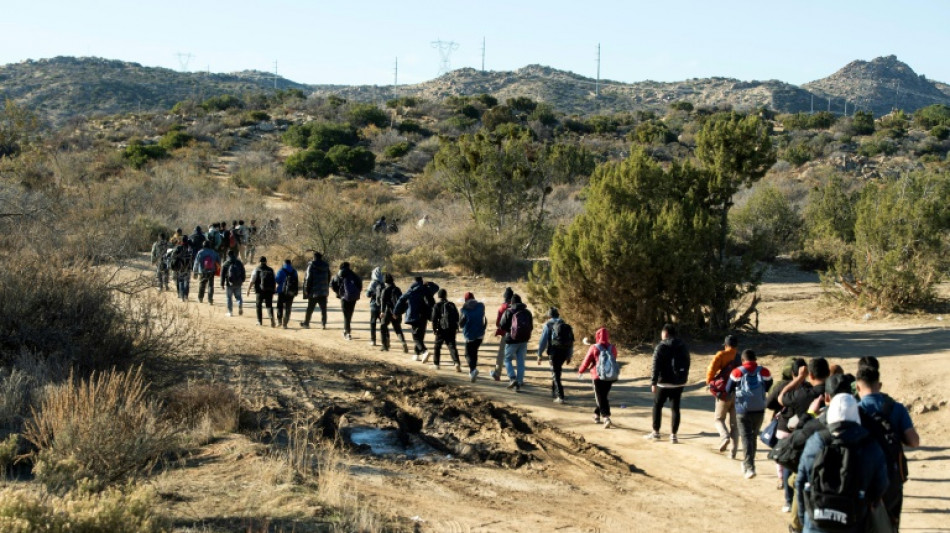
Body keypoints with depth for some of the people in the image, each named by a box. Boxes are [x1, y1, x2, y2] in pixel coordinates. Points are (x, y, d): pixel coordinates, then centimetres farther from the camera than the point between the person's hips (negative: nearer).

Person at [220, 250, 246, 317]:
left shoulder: (225, 264, -5)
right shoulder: (239, 263, 3)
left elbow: (222, 275, -4)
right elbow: (243, 273, 9)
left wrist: (222, 284, 3)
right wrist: (242, 280, 23)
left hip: (229, 284, -2)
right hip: (238, 283, 2)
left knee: (229, 298, 7)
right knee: (238, 296, 14)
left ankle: (230, 312, 8)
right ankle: (240, 306, -11)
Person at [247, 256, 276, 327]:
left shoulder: (257, 270, -2)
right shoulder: (271, 270, 8)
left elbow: (252, 281, -5)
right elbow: (275, 281, 10)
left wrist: (248, 290, 4)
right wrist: (274, 290, 20)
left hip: (260, 291, -2)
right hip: (269, 291, 2)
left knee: (259, 306, 13)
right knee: (269, 305, 3)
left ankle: (259, 321, 16)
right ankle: (272, 318, -21)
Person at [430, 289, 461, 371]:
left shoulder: (437, 306, -3)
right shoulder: (452, 305, 10)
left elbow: (434, 318, -9)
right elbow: (457, 317, 13)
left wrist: (434, 328, -2)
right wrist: (456, 328, 20)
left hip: (442, 328, -3)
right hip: (452, 329, 3)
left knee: (437, 346, 13)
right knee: (452, 346, -1)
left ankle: (436, 364, 19)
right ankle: (456, 362, -21)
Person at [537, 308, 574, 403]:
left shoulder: (548, 325, 0)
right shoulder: (565, 325, 15)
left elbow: (543, 341, -5)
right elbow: (571, 341, 15)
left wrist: (539, 355, 1)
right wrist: (569, 356, 20)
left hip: (554, 351, -5)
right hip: (564, 352, 5)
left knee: (556, 374, -2)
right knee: (556, 371, 25)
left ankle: (560, 397, -12)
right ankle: (554, 392, 34)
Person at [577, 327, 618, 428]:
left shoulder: (594, 348, -9)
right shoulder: (613, 348, 0)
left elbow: (587, 361, -3)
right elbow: (614, 361, 11)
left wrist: (581, 371, 15)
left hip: (598, 376, -4)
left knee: (601, 398, -2)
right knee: (605, 396, 20)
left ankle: (606, 417, -19)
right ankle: (597, 415, 32)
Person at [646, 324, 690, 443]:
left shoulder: (662, 347, -10)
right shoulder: (683, 346, 9)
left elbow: (656, 366, -15)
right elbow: (687, 364, 15)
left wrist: (653, 382, -12)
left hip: (664, 383, -5)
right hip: (679, 383, 5)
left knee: (657, 406, 11)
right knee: (675, 408, 6)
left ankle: (656, 432, 14)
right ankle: (673, 435, 2)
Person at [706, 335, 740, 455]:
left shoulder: (721, 355, -4)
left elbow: (712, 367, -17)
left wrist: (709, 381, -2)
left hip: (724, 392, -3)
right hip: (738, 394, 3)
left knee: (719, 419, 13)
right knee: (734, 423, 11)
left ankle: (725, 436, -15)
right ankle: (734, 451, 5)